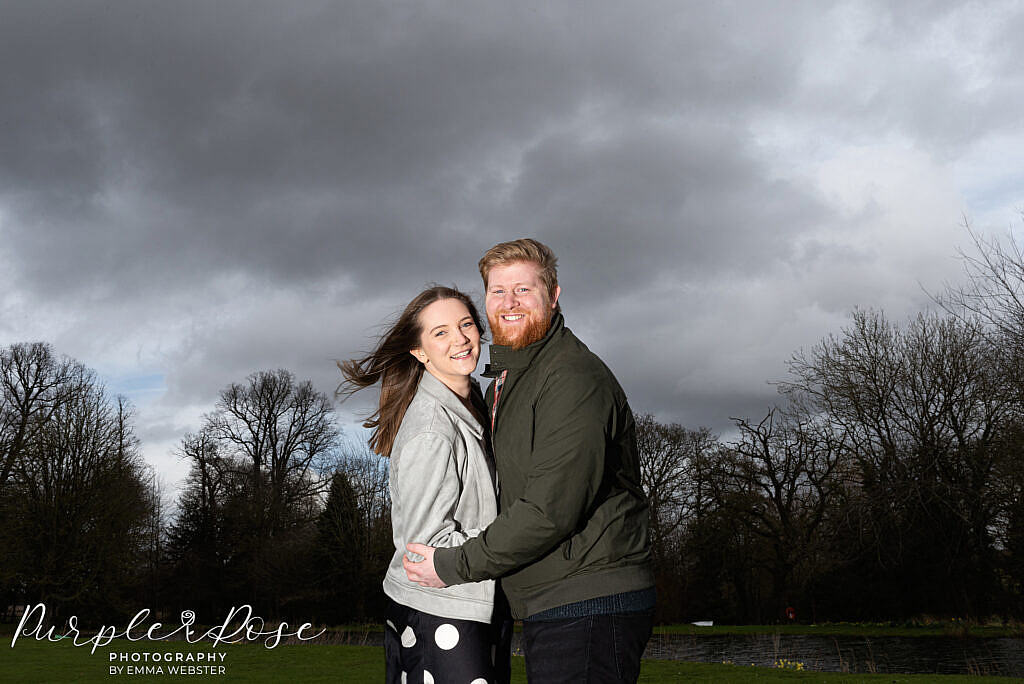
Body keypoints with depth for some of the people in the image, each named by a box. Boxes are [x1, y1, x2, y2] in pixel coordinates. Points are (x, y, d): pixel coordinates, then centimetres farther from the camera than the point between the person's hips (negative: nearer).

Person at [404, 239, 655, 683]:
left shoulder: (574, 377, -15)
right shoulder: (504, 382, 17)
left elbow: (551, 509, -21)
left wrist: (453, 566, -14)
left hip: (589, 608, -9)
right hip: (548, 608, 9)